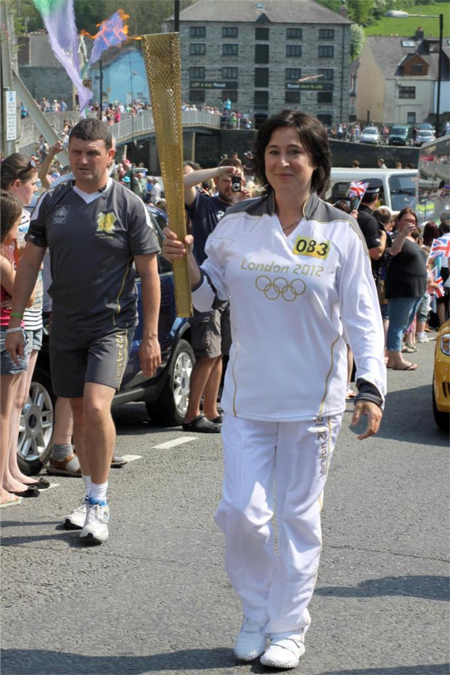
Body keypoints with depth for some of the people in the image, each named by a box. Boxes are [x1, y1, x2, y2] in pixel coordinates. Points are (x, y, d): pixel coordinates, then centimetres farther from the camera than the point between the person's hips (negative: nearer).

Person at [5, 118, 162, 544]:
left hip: (111, 323, -4)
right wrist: (15, 324, 6)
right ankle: (91, 498, 27)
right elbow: (30, 264, 10)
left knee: (96, 406, -20)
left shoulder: (128, 205, -6)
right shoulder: (52, 203, 5)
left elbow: (149, 273, -3)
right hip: (65, 327, 4)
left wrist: (150, 336, -6)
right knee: (79, 413, 12)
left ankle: (99, 504, -8)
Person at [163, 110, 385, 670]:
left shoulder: (340, 233, -3)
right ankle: (255, 615, 23)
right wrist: (186, 263, -10)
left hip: (313, 399, -2)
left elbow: (363, 317, -3)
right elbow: (209, 295, 11)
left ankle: (288, 628, 21)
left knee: (299, 515, 7)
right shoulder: (237, 224, 2)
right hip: (248, 394, 2)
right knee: (241, 511, -1)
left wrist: (371, 388, -13)